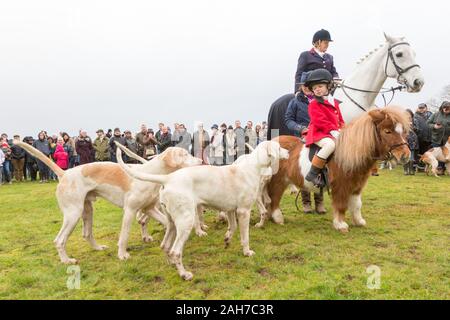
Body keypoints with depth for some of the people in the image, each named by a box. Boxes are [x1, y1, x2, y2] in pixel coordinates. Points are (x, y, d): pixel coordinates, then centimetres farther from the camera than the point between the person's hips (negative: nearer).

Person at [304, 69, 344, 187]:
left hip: (334, 132, 8)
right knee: (330, 144, -36)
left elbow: (340, 119, 24)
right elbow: (319, 121, -15)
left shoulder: (334, 102, 20)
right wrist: (332, 130, -20)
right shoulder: (314, 104, -4)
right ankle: (312, 174, -32)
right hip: (319, 133, -8)